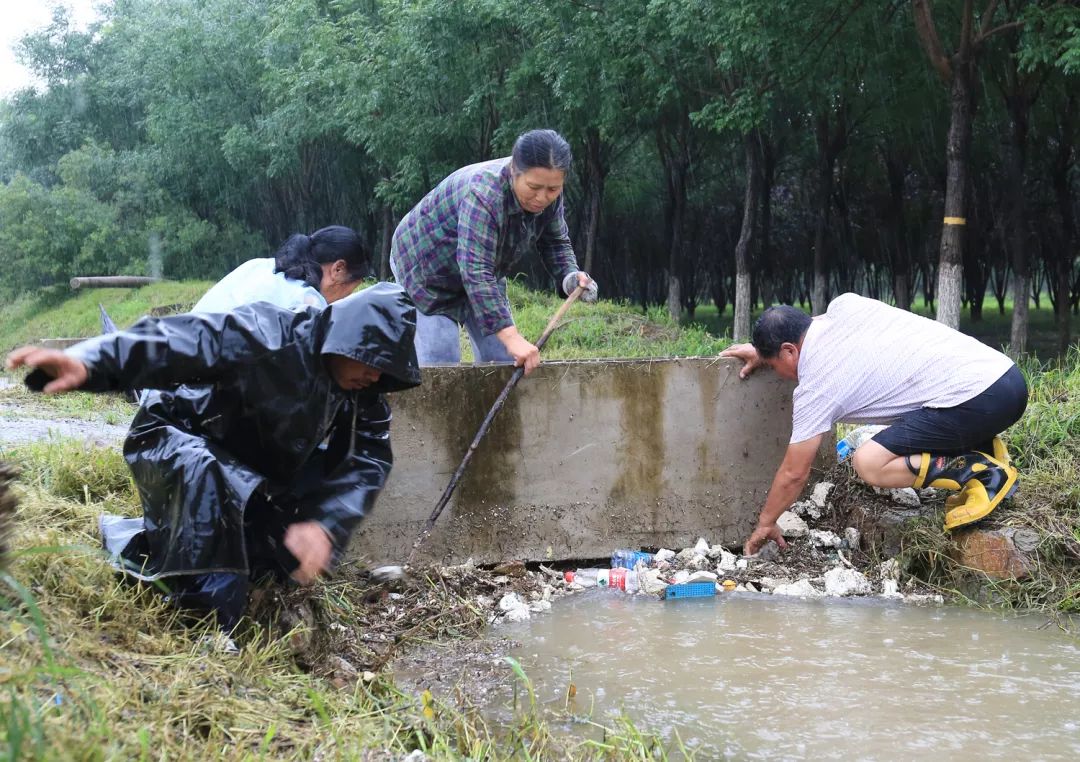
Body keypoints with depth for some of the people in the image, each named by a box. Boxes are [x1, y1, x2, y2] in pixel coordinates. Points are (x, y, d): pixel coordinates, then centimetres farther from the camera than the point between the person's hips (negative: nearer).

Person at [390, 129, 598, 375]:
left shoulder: (549, 194, -15)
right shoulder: (483, 194, -39)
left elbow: (555, 242, 2)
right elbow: (475, 272, -45)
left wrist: (570, 275, -20)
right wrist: (510, 336, -52)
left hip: (481, 277, 7)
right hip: (428, 271, -7)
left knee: (505, 361, 1)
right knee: (442, 367, -17)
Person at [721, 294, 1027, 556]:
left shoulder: (813, 390, -2)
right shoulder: (845, 305, 13)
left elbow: (794, 473, 7)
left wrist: (765, 524, 22)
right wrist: (763, 350, 43)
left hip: (978, 400, -9)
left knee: (869, 463, -8)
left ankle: (985, 474, -9)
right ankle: (987, 453, 12)